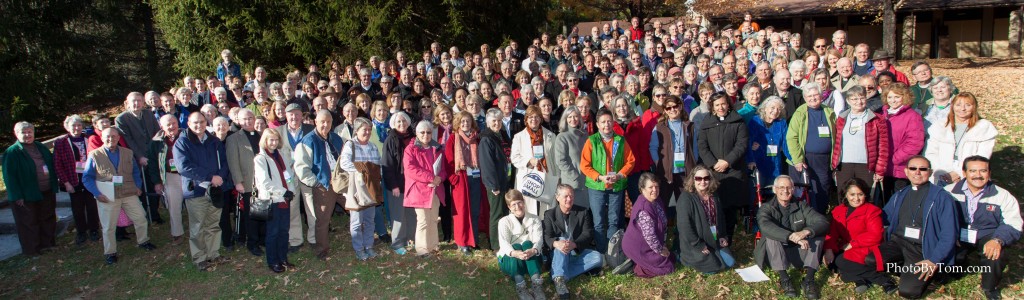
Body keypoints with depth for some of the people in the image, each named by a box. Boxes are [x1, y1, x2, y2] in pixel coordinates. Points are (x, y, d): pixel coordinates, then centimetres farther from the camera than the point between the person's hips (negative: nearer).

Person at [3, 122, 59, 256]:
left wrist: (54, 186, 9)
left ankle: (48, 243, 32)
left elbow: (52, 166, 15)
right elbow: (10, 176, -12)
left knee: (48, 219, 16)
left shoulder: (41, 147, 8)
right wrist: (17, 196, -16)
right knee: (29, 223, 6)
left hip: (47, 193, 6)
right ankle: (31, 249, 18)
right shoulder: (12, 152, -10)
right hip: (27, 195, -6)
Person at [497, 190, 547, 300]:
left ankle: (537, 285, -43)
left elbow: (538, 240, -12)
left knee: (527, 244, -30)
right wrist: (514, 253, -39)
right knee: (516, 247, -32)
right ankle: (520, 287, -46)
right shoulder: (504, 221, 0)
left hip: (530, 260, 1)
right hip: (509, 260, -1)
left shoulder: (535, 220, 4)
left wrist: (533, 250, -37)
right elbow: (503, 243, -16)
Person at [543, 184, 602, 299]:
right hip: (558, 254, -1)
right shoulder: (550, 214, 1)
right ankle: (559, 278, -46)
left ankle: (558, 276, -33)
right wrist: (556, 243, -36)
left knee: (598, 258, -26)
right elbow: (546, 236, -11)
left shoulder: (583, 212, 3)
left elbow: (588, 234, -8)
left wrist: (574, 245, -29)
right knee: (561, 240, -33)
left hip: (578, 252, 1)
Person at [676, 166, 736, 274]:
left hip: (714, 241, 7)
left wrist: (722, 237, 7)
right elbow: (684, 226, -24)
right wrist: (699, 246, -21)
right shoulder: (685, 198, -21)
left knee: (729, 263, 1)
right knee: (712, 267, -13)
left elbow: (720, 217, 19)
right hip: (694, 245, -7)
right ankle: (688, 258, 10)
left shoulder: (714, 195, 4)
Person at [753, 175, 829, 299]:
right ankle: (783, 279, -33)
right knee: (771, 236, -29)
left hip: (798, 254, 3)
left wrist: (806, 232, -33)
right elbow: (765, 226, -28)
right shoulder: (766, 208, -4)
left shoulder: (802, 207, 5)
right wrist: (792, 236, -41)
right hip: (774, 256, -2)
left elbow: (824, 222, -12)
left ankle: (809, 279, -27)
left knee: (817, 233, -17)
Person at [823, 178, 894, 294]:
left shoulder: (872, 210, -5)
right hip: (845, 251, 7)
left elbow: (874, 236, -16)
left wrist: (851, 244, -20)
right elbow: (832, 232, 1)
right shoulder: (838, 211, 10)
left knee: (840, 262, -30)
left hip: (866, 254, -7)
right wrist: (829, 249, -18)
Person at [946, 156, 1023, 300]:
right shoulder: (950, 191, -1)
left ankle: (990, 288, 4)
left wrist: (998, 240, -30)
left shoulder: (1002, 196, -3)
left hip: (987, 237, 0)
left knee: (996, 256, -31)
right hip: (957, 238, 1)